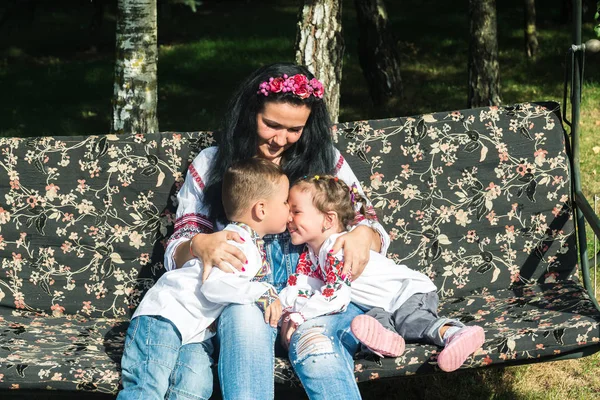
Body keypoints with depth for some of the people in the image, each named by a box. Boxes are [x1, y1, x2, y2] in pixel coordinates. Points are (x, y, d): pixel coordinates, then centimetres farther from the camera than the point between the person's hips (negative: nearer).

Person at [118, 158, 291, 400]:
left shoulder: (255, 247, 12)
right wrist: (262, 293, -30)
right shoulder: (236, 243, -20)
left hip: (197, 331, 9)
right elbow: (215, 284, -34)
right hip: (165, 315, -9)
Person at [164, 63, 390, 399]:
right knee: (245, 315, -38)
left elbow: (368, 225, 14)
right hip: (242, 293, 0)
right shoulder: (210, 165, 11)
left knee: (314, 332, -38)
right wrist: (200, 245, -19)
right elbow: (176, 252, 7)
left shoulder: (325, 159, 13)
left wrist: (364, 235, -13)